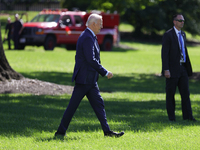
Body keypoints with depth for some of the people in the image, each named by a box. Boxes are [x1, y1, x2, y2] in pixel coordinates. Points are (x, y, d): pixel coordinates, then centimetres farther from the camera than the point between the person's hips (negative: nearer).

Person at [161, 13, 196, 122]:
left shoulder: (183, 34, 14)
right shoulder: (168, 35, -9)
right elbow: (164, 53, -13)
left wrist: (188, 67, 15)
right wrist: (166, 70, -19)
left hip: (182, 68, 7)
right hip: (172, 70, -7)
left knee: (185, 92, 2)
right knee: (170, 93, 2)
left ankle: (187, 116, 4)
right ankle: (171, 117, 9)